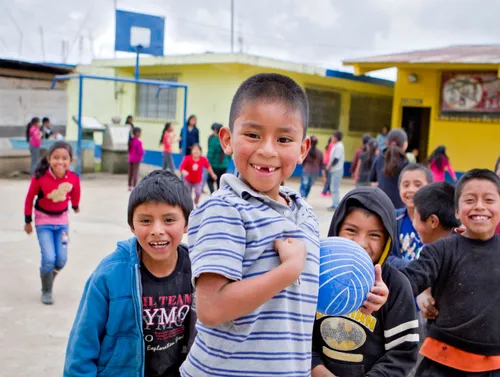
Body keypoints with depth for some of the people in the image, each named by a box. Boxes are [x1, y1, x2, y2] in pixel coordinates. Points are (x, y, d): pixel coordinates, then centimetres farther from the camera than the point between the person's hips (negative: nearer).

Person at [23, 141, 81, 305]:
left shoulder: (74, 178, -18)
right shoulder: (40, 177, -26)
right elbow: (30, 198, -10)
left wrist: (75, 206, 24)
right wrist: (28, 221, -2)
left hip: (62, 220, 3)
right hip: (43, 221, -3)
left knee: (61, 260, 2)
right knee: (49, 258, -11)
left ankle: (47, 279, 34)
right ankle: (46, 291, 13)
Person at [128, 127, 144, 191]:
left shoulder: (131, 141, 3)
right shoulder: (138, 142, -19)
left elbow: (129, 150, 11)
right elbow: (140, 152, -19)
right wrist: (143, 151, 0)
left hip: (130, 158, 7)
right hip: (137, 159, -7)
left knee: (130, 173, 12)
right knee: (136, 173, -2)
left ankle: (130, 186, 20)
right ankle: (134, 187, -2)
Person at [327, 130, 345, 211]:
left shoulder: (339, 146, -16)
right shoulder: (336, 146, 14)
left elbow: (336, 159, -20)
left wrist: (329, 166, -8)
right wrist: (329, 166, 7)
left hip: (337, 170, -10)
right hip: (334, 170, 10)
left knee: (335, 188, -7)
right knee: (333, 188, 15)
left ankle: (336, 205, -3)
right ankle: (334, 204, 22)